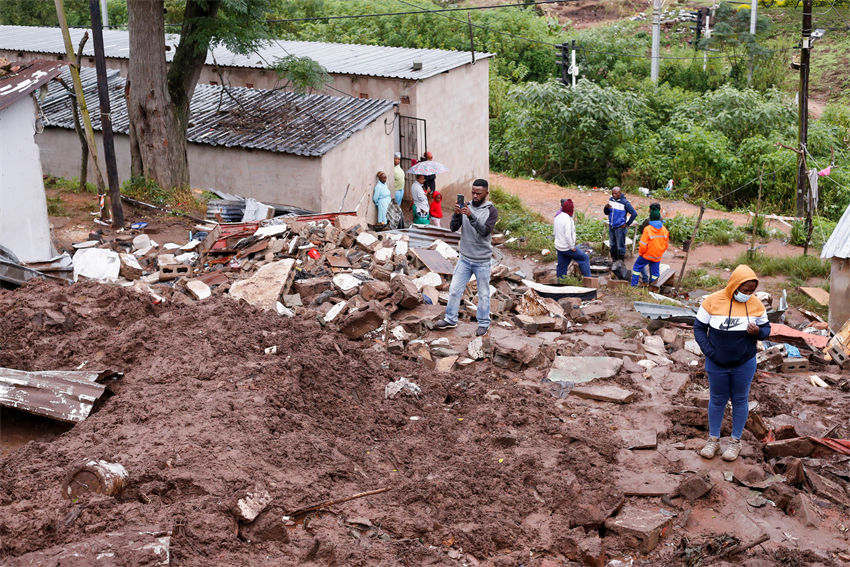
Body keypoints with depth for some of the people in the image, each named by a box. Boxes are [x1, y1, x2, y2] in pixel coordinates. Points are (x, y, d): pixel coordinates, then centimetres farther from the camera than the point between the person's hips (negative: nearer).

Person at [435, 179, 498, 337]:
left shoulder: (491, 210, -7)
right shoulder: (466, 207, 4)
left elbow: (485, 232, -21)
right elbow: (453, 228, -3)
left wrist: (471, 216, -31)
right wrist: (457, 214, -22)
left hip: (482, 260, -3)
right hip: (464, 258, 3)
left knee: (484, 294, 6)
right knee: (454, 290, 6)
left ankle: (483, 323, 19)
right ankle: (450, 319, 20)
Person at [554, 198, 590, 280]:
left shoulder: (558, 216, 5)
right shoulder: (567, 219, -23)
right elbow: (568, 235, -27)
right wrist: (572, 247, -17)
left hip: (558, 246, 8)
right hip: (567, 248, -8)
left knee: (562, 266, 16)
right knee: (584, 258, 7)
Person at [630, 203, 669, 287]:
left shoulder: (647, 229, -20)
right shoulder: (664, 229, -4)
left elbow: (643, 245, -17)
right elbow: (666, 244, 6)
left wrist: (640, 253, 0)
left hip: (647, 256, -4)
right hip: (658, 257, 4)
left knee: (637, 267, 15)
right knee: (654, 273, 16)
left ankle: (633, 285, 16)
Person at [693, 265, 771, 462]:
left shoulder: (755, 304, -6)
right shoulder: (713, 301, -12)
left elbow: (766, 329, 5)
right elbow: (699, 328, -4)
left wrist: (757, 332, -20)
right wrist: (709, 352, -12)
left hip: (744, 364, 1)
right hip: (717, 363, -1)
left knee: (740, 401, 12)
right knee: (717, 400, 12)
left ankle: (736, 441, 27)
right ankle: (713, 439, 28)